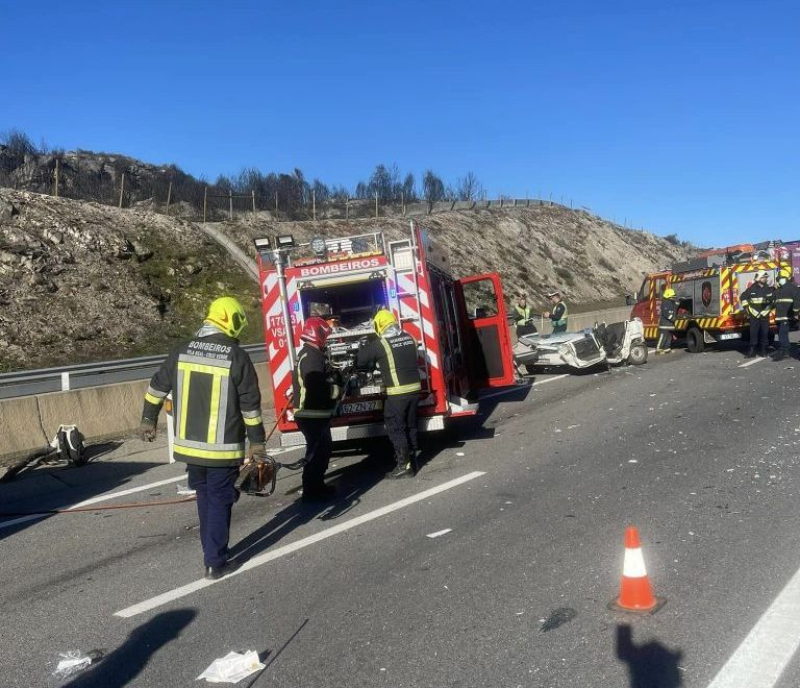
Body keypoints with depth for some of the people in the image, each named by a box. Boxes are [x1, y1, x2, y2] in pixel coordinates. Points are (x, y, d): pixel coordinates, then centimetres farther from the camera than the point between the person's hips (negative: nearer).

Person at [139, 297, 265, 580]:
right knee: (219, 501, 6)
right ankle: (215, 564, 10)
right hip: (222, 447, -5)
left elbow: (157, 386, 11)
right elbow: (250, 405, -9)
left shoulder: (182, 351, 4)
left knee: (205, 497, 20)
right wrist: (257, 441, -1)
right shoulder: (237, 357, -11)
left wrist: (148, 420, 23)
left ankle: (212, 553, 32)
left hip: (190, 444, 5)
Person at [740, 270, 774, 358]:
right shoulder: (752, 288, -1)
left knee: (764, 333, 3)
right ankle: (752, 351, -2)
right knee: (753, 333, -3)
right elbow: (743, 297, 7)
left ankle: (763, 350, 13)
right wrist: (746, 307, 2)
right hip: (754, 315, -2)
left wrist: (770, 308, 2)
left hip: (765, 314, 2)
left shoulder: (769, 289, 5)